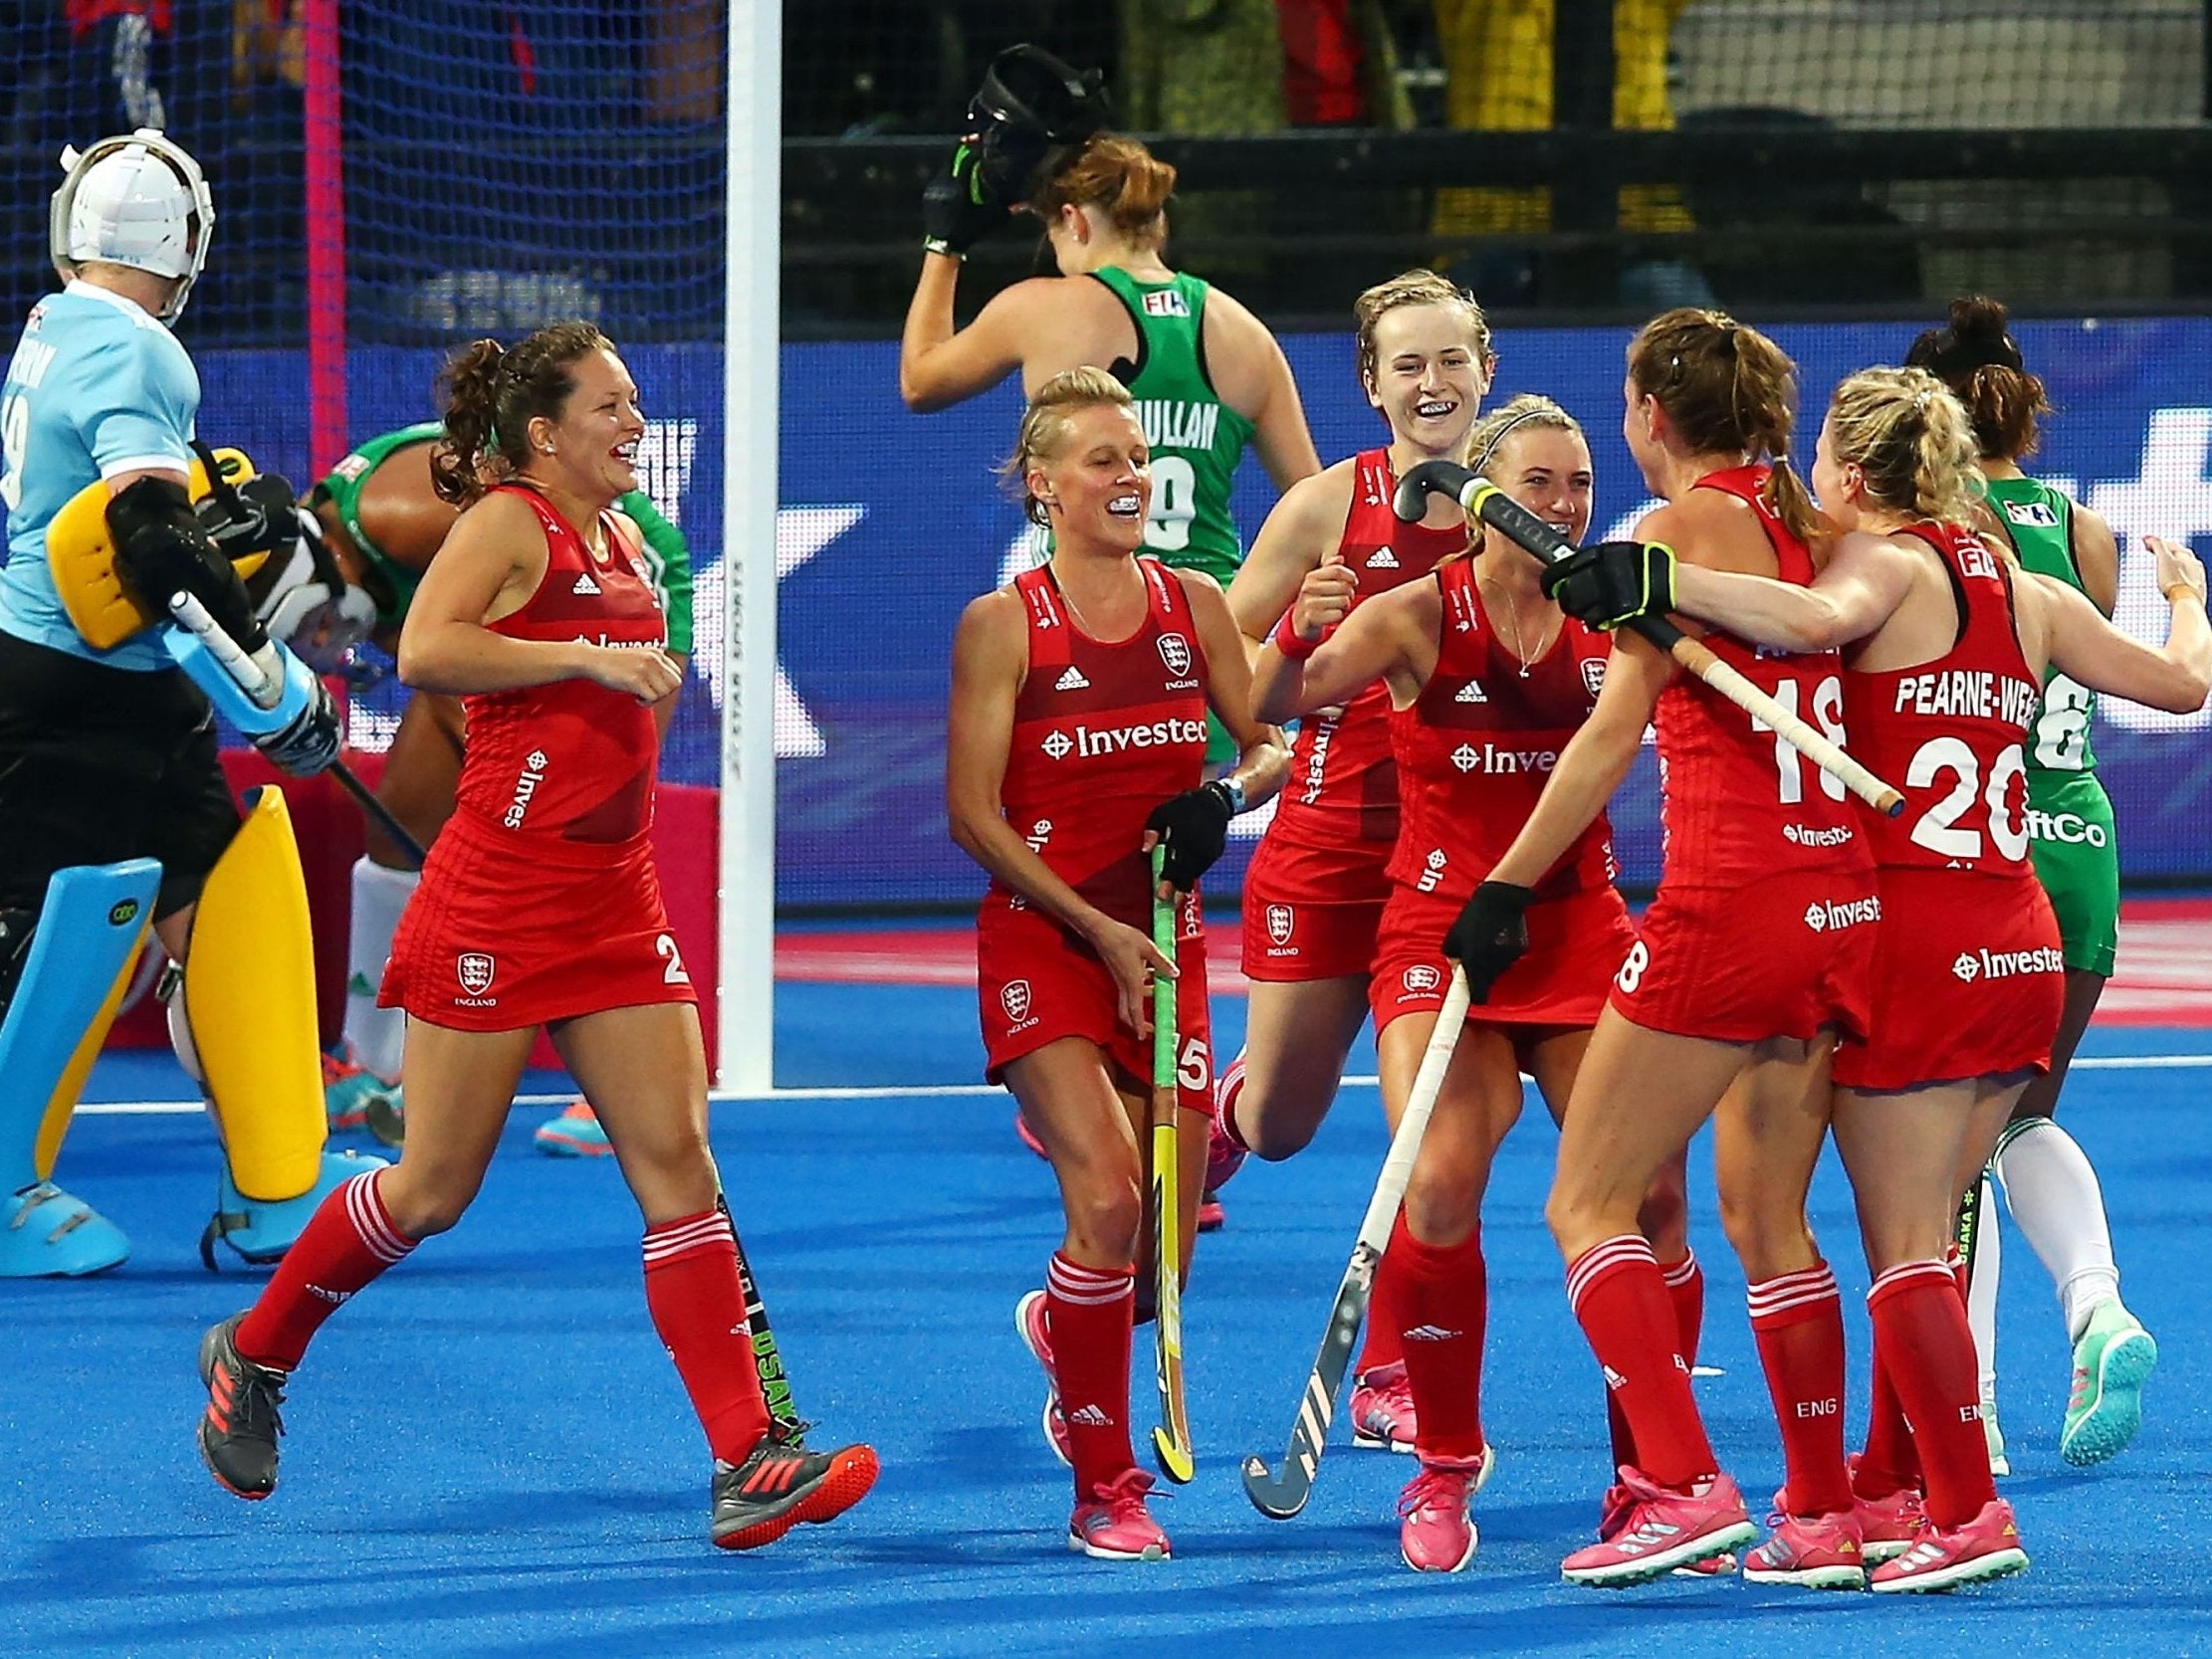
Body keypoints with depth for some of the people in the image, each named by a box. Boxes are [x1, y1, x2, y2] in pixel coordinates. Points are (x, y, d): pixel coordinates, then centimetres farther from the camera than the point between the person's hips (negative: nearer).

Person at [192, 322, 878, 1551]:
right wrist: (588, 658, -25)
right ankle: (253, 1356, 25)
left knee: (678, 1163, -5)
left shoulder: (624, 546, 15)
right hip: (499, 901, -7)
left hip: (617, 904, 7)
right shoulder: (508, 523, -9)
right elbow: (425, 652, -25)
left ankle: (748, 1464, -12)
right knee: (436, 1189, 1)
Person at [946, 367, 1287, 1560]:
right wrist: (1097, 927, -15)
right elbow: (973, 812, -8)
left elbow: (1272, 747, 11)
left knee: (1163, 1253, 1)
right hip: (1042, 944, -4)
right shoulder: (1002, 625, -7)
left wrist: (1226, 799, -12)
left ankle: (1066, 1329, 38)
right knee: (1107, 1200, -21)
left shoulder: (1193, 605, 5)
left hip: (1164, 947, 4)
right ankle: (1104, 1487, -8)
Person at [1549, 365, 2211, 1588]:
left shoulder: (1884, 562, -7)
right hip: (2022, 946, 7)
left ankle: (1967, 1513, -9)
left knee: (1905, 1248, -3)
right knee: (1922, 1235, 17)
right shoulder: (2024, 594, 11)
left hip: (1909, 939, -7)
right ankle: (1895, 1479, 25)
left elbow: (1815, 619, -31)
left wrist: (1659, 582, -30)